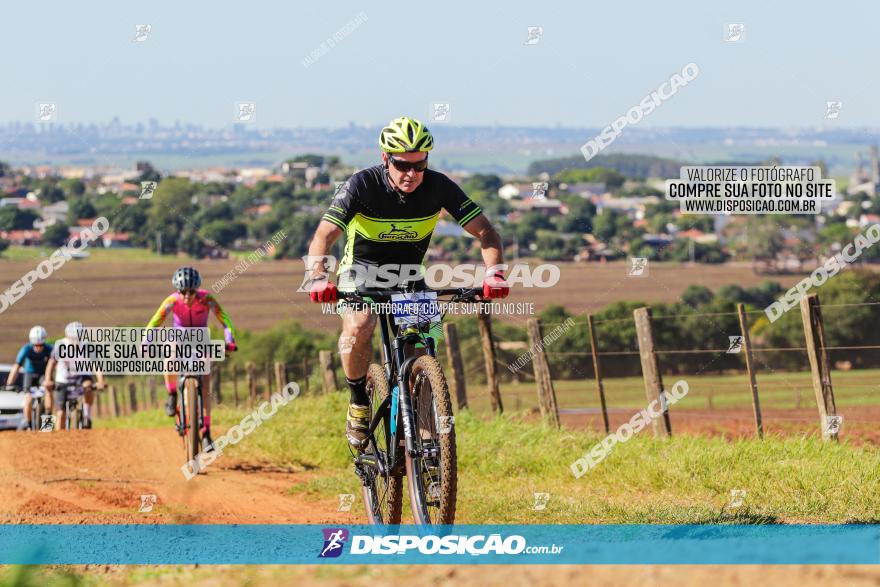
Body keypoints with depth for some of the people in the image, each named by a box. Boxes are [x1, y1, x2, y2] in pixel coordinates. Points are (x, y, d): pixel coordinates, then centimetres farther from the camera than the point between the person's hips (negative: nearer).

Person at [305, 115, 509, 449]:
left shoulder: (438, 187, -20)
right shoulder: (363, 185, -26)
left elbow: (486, 232, -20)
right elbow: (322, 238, -33)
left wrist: (493, 273, -40)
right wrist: (318, 277, -53)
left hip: (408, 272, 3)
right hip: (362, 267, -3)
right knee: (358, 327, -32)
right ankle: (358, 402, -9)